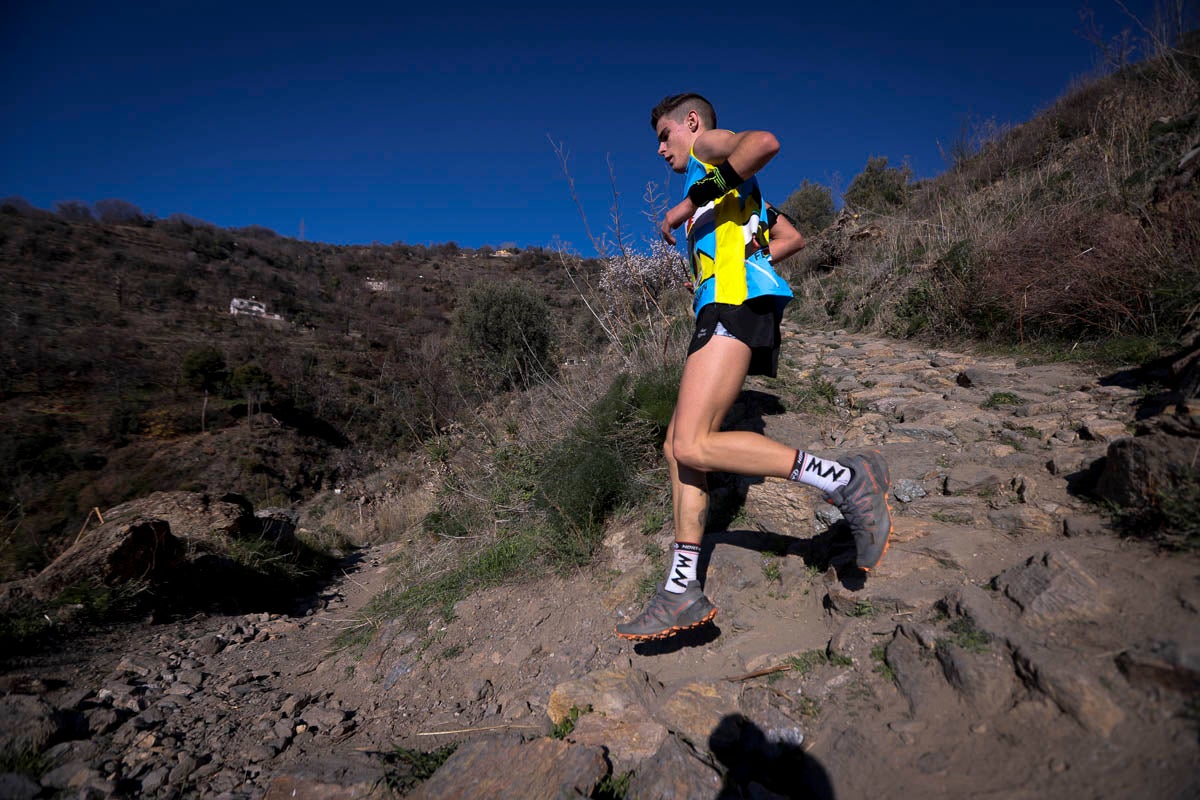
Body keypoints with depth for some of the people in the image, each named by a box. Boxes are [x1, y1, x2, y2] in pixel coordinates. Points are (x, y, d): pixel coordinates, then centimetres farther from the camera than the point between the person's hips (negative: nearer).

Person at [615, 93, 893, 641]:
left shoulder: (708, 146, 11)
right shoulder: (732, 187, 36)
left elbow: (765, 142, -13)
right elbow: (792, 237, 36)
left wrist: (691, 201, -10)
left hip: (734, 300, -10)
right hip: (728, 306, 10)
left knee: (694, 446, -22)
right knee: (677, 448, 1)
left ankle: (846, 479, -18)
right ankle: (681, 591, 0)